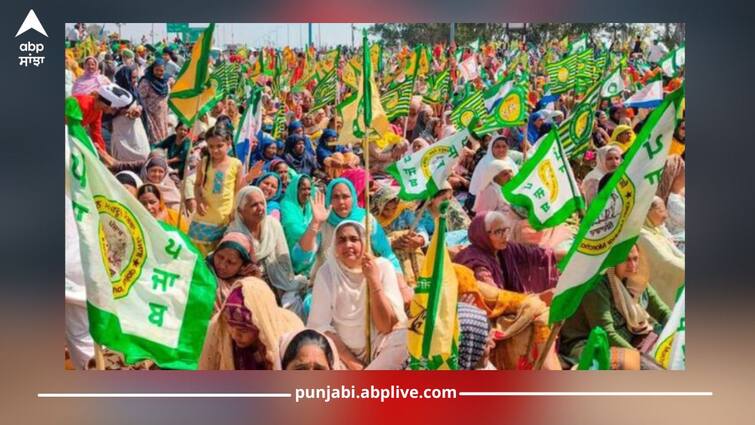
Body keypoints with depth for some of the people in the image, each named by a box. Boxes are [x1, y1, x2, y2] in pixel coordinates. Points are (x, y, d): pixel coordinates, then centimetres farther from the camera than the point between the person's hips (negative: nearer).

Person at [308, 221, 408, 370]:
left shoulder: (383, 267, -10)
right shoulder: (326, 273, -8)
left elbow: (387, 326, -15)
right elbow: (320, 325, -11)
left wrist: (373, 279, -23)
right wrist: (351, 362, -16)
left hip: (383, 350, 1)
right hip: (341, 351, -1)